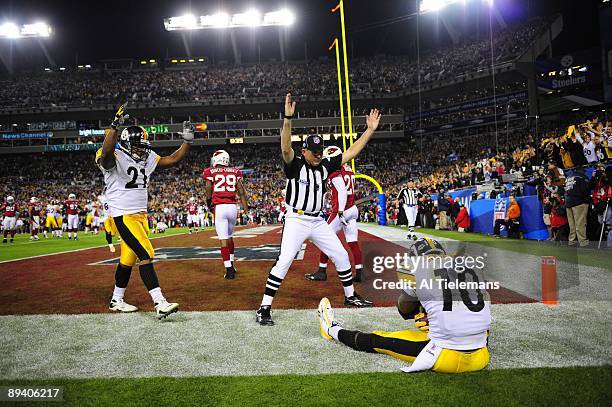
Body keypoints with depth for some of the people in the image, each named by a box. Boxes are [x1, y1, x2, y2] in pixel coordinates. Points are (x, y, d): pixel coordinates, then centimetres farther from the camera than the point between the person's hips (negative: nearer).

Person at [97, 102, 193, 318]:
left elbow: (173, 160, 13)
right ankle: (160, 303, -16)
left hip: (141, 215, 8)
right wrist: (115, 125, -45)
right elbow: (106, 152, -37)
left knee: (129, 258, 15)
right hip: (124, 215, -8)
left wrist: (187, 141, 6)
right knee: (146, 255, -16)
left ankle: (116, 300, 30)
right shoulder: (115, 158, -13)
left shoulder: (148, 158, 9)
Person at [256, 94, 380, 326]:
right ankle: (264, 308, -8)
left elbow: (351, 152, 8)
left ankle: (350, 296, 31)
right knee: (284, 262, -16)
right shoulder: (295, 165, -10)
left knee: (341, 256, 11)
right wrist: (288, 118, -44)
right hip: (296, 221, -6)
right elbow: (286, 148, -31)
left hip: (318, 222, 6)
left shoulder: (325, 166, 5)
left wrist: (370, 129, 4)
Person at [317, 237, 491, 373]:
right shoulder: (473, 269, 8)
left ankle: (334, 331, 36)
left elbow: (404, 311, 11)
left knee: (379, 341, 16)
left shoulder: (420, 271, -5)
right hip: (479, 360, 5)